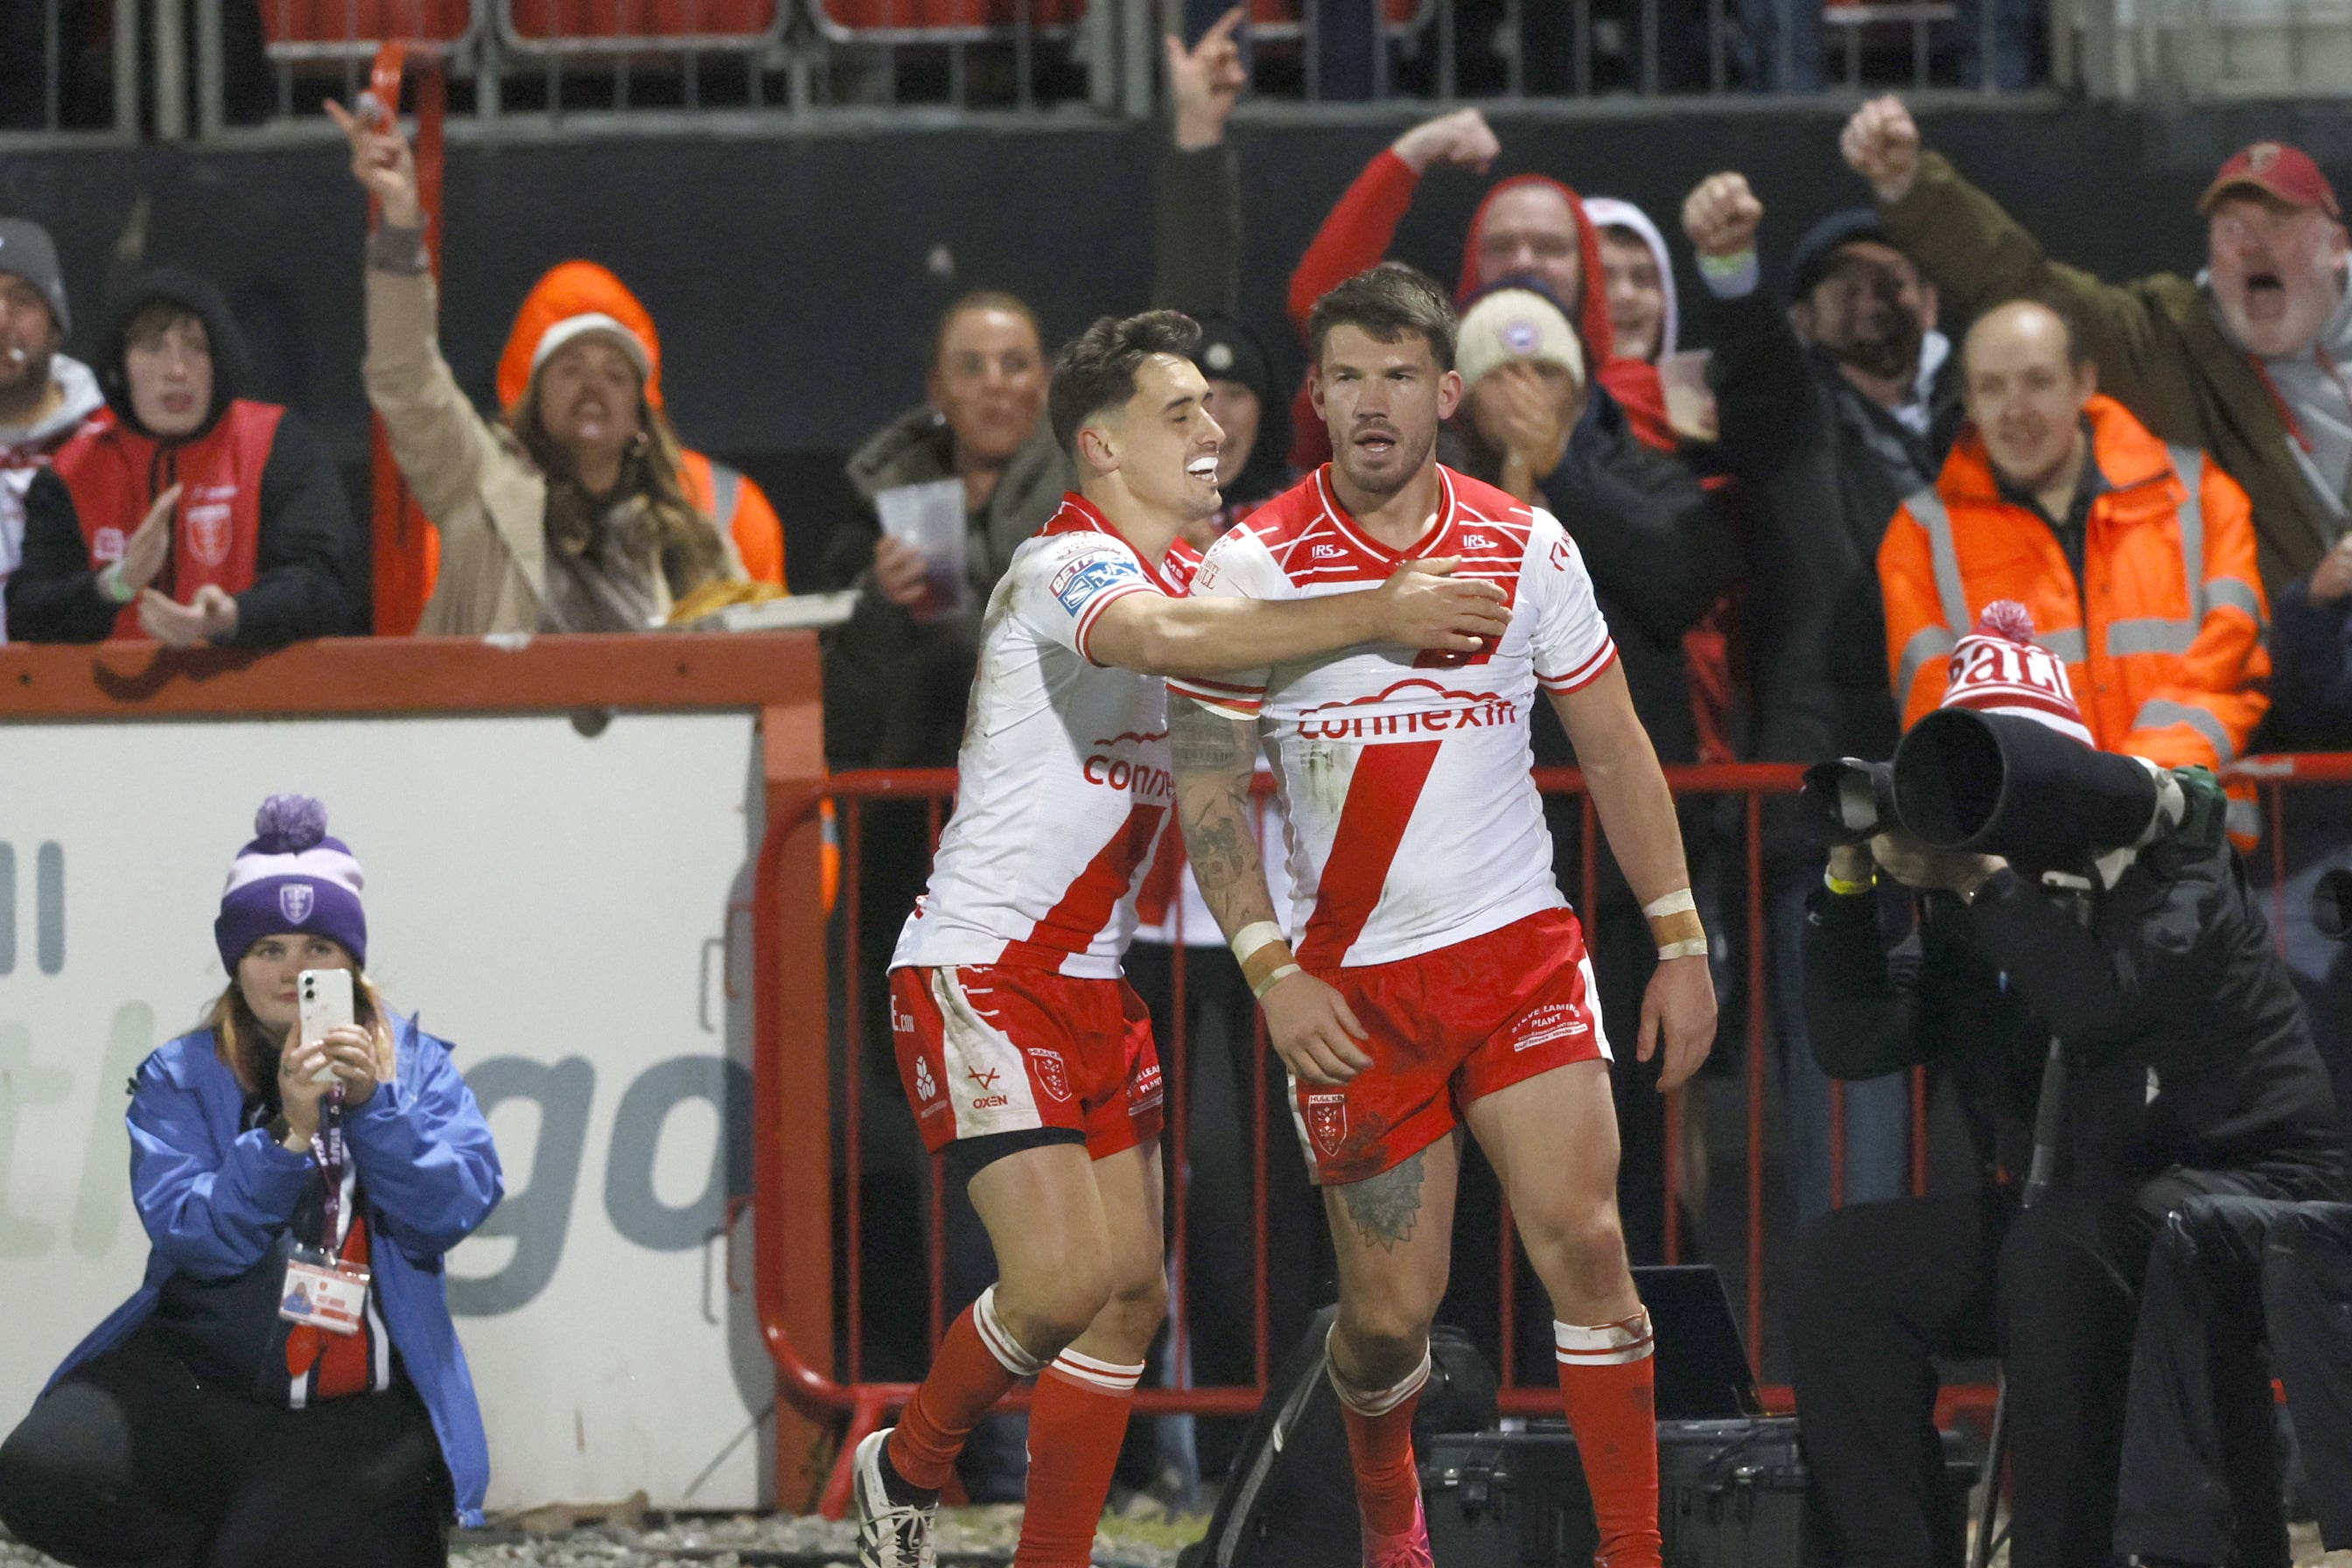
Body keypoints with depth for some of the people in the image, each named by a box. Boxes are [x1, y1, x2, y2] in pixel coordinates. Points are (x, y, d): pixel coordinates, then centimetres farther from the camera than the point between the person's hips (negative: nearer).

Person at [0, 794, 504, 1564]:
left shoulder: (415, 1066, 5)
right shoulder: (179, 1077, 1)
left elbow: (452, 1213, -8)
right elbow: (192, 1235, -12)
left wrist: (372, 1102, -19)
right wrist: (287, 1132, -24)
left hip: (361, 1410, 0)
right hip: (196, 1381, 0)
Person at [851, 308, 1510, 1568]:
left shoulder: (1195, 575, 12)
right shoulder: (1069, 566, -17)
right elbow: (1158, 640, -39)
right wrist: (1371, 617, -43)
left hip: (1090, 982, 9)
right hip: (979, 976, -9)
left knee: (1130, 1289, 4)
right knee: (1062, 1274, -17)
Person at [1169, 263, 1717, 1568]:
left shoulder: (1526, 548, 2)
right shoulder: (1253, 566, -5)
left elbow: (1616, 751, 10)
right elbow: (1206, 787, -5)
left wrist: (1680, 945, 7)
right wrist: (1272, 974, -14)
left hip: (1520, 947, 1)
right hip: (1351, 981, -1)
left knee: (1582, 1240, -13)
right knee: (1392, 1307, 1)